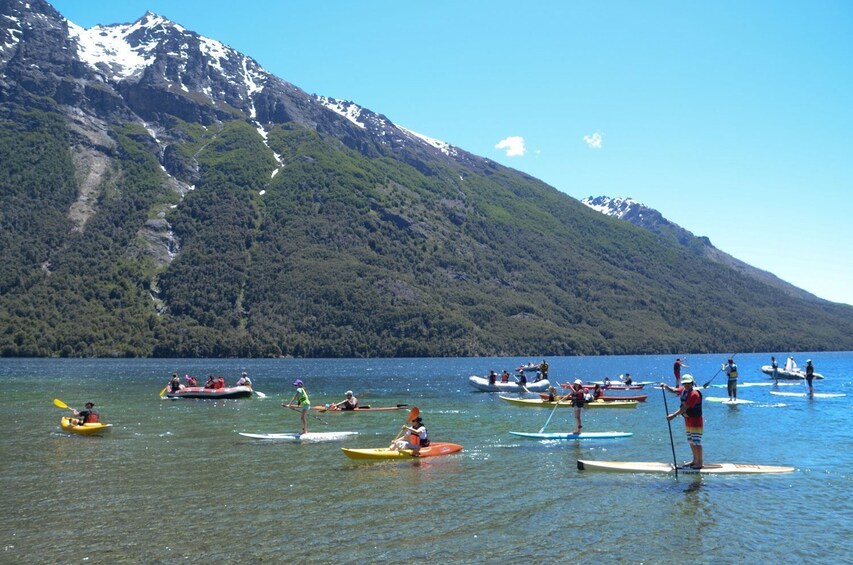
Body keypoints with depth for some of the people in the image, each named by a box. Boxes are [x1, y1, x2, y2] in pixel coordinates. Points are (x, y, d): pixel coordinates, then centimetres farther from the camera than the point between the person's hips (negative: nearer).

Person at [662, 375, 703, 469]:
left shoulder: (694, 394, -23)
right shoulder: (683, 390, 4)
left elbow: (684, 408, -28)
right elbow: (673, 390, 18)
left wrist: (673, 415, -31)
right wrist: (665, 386, -2)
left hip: (696, 421, -9)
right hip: (688, 421, 9)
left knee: (696, 442, -8)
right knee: (691, 441, 17)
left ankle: (700, 462, -2)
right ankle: (695, 460, 29)